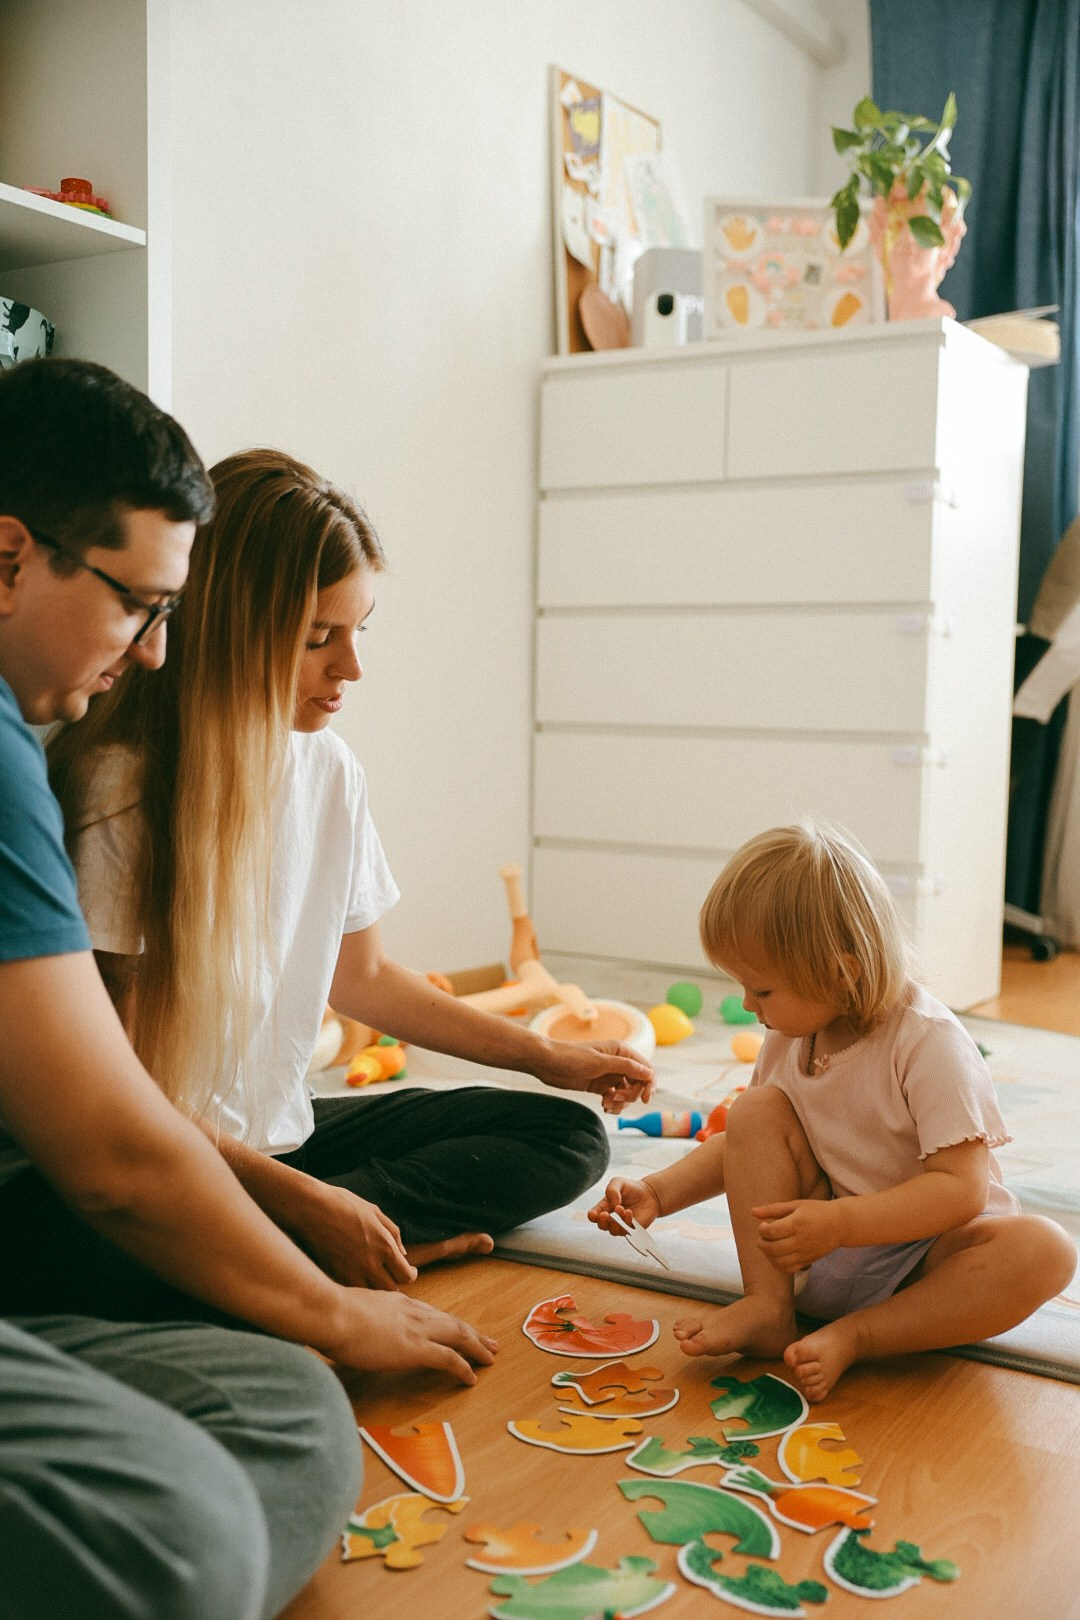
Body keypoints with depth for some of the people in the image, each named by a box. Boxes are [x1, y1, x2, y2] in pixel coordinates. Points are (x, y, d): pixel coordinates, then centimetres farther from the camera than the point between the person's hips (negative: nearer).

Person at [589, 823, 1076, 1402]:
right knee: (754, 1112, -14)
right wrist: (659, 1192, -1)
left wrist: (840, 1221, -37)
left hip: (931, 1250, -4)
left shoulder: (929, 1043, -21)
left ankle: (855, 1336, -28)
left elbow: (962, 1186, -27)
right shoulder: (790, 1037, -1)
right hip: (825, 1251, 5)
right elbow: (748, 1147, 13)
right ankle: (766, 1307, -17)